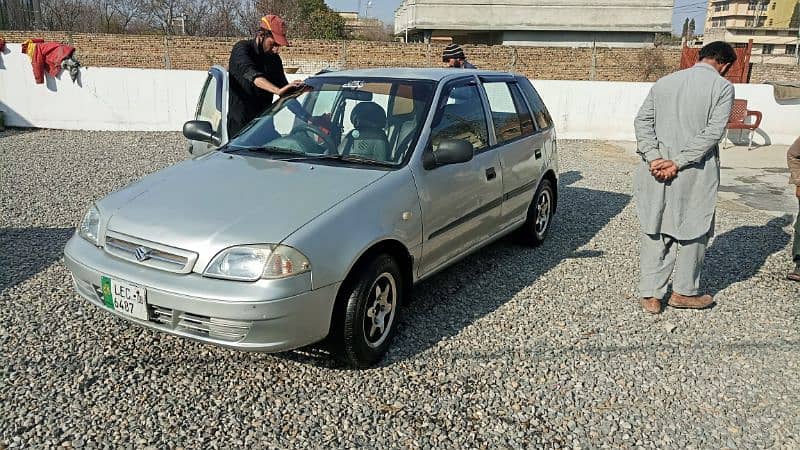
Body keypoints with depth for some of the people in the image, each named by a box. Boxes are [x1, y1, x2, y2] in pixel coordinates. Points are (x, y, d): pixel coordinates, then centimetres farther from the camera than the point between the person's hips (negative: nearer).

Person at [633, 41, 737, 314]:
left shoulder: (664, 82, 10)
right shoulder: (723, 87, -4)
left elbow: (642, 121, 3)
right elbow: (713, 132, -14)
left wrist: (653, 158, -5)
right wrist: (678, 163, -14)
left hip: (658, 171, 4)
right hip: (696, 173, -4)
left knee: (655, 231, 10)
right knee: (693, 231, 13)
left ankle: (650, 295, 12)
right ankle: (684, 292, 23)